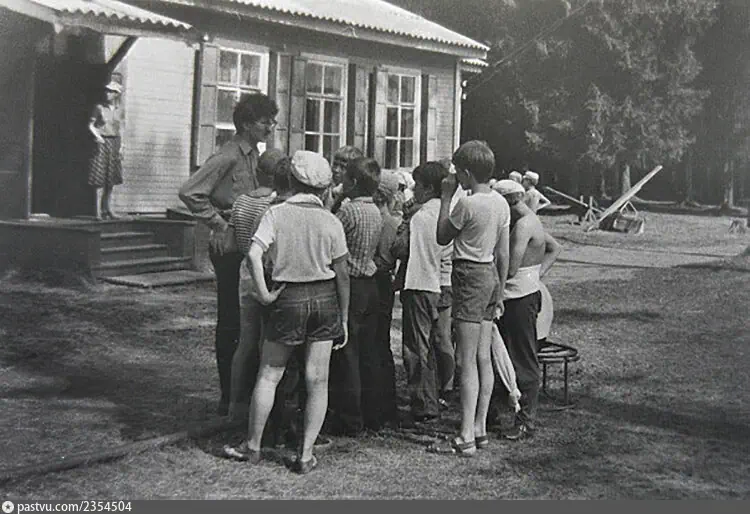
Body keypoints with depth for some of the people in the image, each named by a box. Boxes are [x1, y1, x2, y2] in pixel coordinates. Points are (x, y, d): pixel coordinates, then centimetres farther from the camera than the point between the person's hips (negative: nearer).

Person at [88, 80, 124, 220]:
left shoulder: (117, 109, 10)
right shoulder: (99, 107, -4)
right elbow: (91, 124, -2)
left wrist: (121, 146, 10)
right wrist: (97, 136, -19)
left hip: (114, 143, 5)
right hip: (103, 143, -5)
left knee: (111, 179, 8)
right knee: (101, 179, -8)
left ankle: (107, 209, 17)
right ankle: (99, 211, -6)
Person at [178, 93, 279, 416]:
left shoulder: (254, 154, 12)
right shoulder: (228, 157, -15)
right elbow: (190, 192, -21)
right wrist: (219, 223, -16)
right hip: (229, 246, -8)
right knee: (230, 320, -1)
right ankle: (228, 396, 8)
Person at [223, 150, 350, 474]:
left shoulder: (276, 214, -6)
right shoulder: (331, 222, -2)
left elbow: (254, 255, -20)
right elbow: (342, 274, 1)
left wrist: (264, 293, -10)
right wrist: (344, 318, 8)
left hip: (289, 298, -1)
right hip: (324, 298, 1)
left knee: (269, 375, 11)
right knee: (317, 380, 6)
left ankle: (252, 446, 20)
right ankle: (305, 455, 8)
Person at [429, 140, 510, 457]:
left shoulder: (467, 204, -16)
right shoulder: (501, 203, 9)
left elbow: (442, 238, -2)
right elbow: (503, 254, 12)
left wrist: (446, 197, 2)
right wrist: (499, 292, 19)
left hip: (470, 277, -9)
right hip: (491, 276, 9)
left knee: (467, 361, -6)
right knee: (484, 359, 12)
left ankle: (466, 438, -4)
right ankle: (480, 429, 18)